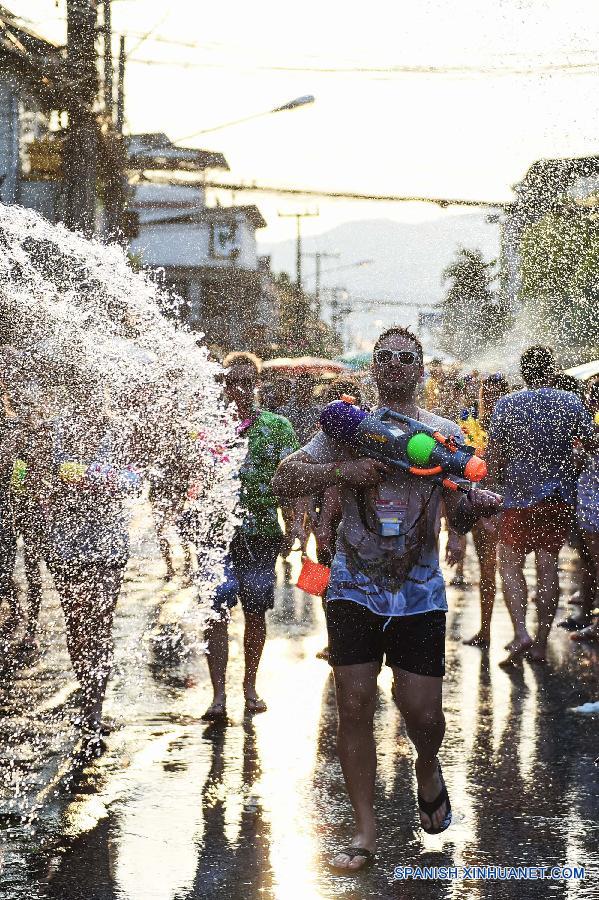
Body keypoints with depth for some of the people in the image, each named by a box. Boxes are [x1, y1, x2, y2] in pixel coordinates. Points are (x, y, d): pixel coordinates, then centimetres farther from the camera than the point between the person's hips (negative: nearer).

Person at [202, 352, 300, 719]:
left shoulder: (278, 426, 5)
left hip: (262, 532, 1)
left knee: (256, 612, 8)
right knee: (217, 613, -6)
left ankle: (250, 686, 23)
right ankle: (219, 693, -4)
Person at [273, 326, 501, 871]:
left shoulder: (445, 433, 4)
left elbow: (459, 514, 1)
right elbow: (285, 479, -3)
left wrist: (478, 504, -22)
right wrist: (344, 471, -19)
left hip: (420, 593, 0)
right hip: (354, 590, 0)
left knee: (422, 712, -4)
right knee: (354, 708, -2)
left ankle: (428, 766, 33)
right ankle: (365, 832, 9)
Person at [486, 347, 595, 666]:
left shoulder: (507, 405, -6)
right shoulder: (571, 402, -1)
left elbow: (493, 458, -3)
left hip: (520, 496, -2)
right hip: (560, 498, 3)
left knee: (510, 564, 3)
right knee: (548, 566, 8)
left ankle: (521, 633, -15)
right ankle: (541, 643, 10)